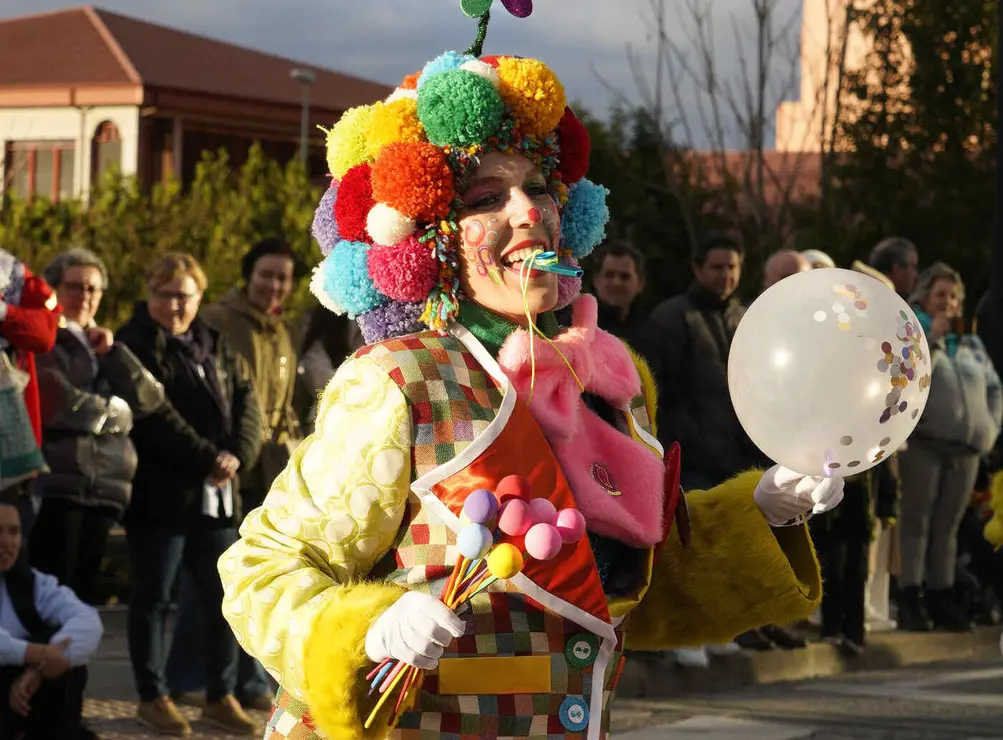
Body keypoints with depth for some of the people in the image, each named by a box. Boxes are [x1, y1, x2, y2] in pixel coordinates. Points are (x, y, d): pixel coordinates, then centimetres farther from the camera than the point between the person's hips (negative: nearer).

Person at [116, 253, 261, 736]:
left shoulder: (215, 346, 16)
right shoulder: (137, 346, -6)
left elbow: (245, 401, 8)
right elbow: (155, 415, -17)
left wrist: (237, 454, -10)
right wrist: (207, 460, -19)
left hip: (215, 495, 6)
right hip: (159, 492, -6)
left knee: (223, 596, 8)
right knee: (153, 596, 2)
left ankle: (221, 695, 17)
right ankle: (151, 697, 10)